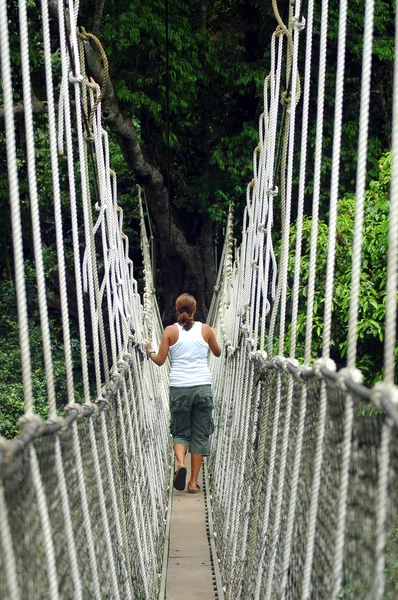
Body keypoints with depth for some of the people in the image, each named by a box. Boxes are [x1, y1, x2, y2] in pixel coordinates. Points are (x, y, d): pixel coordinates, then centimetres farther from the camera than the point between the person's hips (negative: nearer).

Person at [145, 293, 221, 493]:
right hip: (203, 387, 1)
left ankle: (180, 462, -14)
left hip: (179, 388, 0)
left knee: (180, 432, 14)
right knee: (200, 434, 9)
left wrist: (150, 351, 21)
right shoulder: (205, 329, 4)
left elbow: (159, 360, 1)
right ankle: (193, 482, 10)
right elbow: (218, 353, 21)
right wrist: (214, 336, 39)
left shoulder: (170, 330, 0)